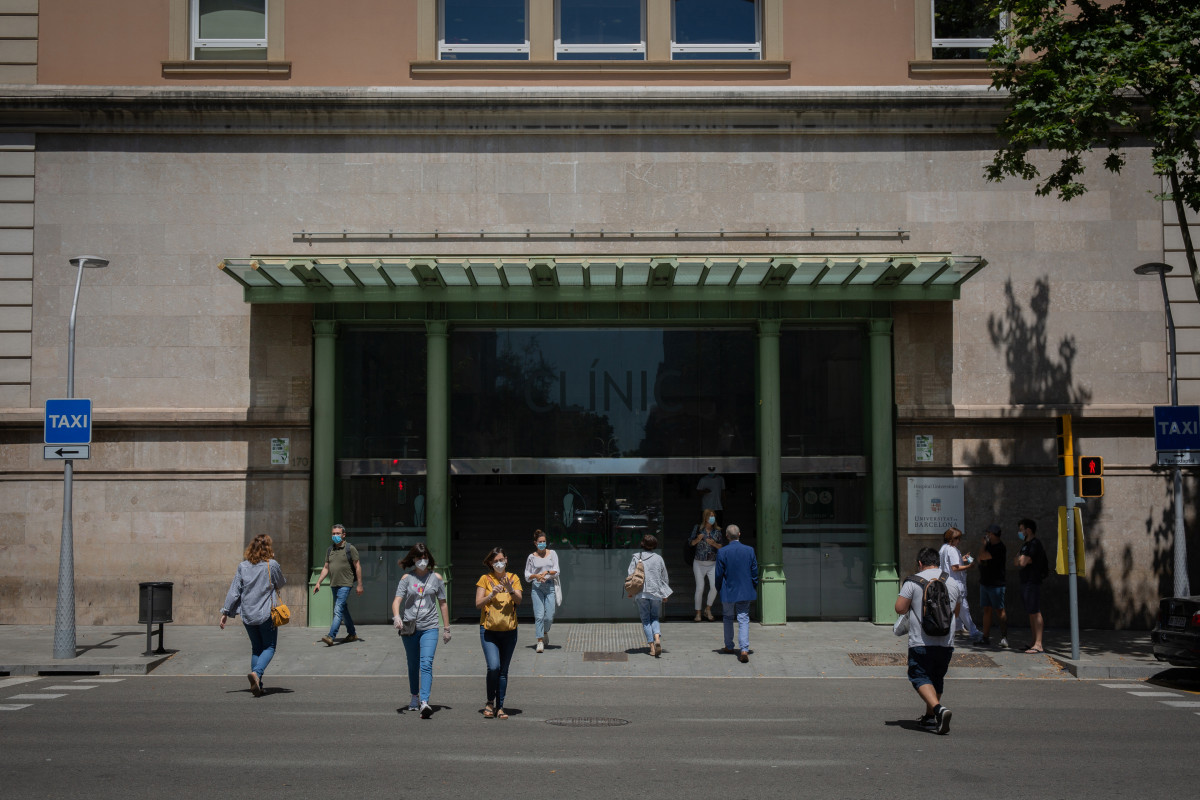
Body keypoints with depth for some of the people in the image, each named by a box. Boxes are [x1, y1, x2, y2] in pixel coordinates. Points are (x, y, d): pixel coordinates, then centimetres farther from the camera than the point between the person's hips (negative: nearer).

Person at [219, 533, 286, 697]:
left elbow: (234, 590, 1)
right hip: (266, 613, -4)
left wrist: (226, 612, 5)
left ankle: (257, 684, 9)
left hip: (247, 614, 4)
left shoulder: (243, 566, 2)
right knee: (269, 647, 5)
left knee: (256, 647, 15)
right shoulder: (272, 565, -7)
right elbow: (281, 583, 9)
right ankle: (256, 673, -21)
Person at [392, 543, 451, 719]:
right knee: (413, 666, 13)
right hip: (410, 627, 1)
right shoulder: (407, 578, 4)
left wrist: (446, 628, 12)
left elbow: (442, 604, 12)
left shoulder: (436, 578, 6)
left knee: (426, 664, -16)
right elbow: (397, 600, -6)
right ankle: (414, 698, 32)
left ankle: (424, 702, -27)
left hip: (430, 628, -1)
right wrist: (396, 616, -27)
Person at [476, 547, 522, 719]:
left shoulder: (513, 579, 8)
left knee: (503, 671, 5)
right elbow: (478, 604, -3)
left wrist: (510, 590, -23)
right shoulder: (485, 579, 3)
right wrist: (492, 594, -17)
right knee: (493, 667, -16)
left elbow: (519, 600, -5)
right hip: (489, 630, -2)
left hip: (509, 630, 2)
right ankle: (490, 702, 5)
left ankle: (500, 707, 13)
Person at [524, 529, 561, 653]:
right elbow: (527, 576, 7)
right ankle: (540, 641, -7)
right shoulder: (531, 557, 7)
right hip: (536, 587, -1)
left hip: (550, 586, 1)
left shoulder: (552, 554, 9)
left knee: (549, 616, -1)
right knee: (539, 615, -11)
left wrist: (547, 572, -17)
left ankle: (545, 632, 29)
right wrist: (536, 576, -12)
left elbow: (556, 571, 1)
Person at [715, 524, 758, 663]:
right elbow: (755, 572, 0)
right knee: (744, 620, 1)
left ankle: (729, 646, 29)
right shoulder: (749, 551, -5)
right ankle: (744, 649, -13)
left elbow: (719, 574, -6)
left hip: (728, 593, -1)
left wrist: (719, 590, 10)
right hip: (745, 592, 1)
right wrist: (754, 590, 11)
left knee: (728, 618, 18)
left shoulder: (722, 552, -11)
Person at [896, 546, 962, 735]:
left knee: (920, 677, 0)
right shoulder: (954, 583, 10)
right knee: (937, 677, 18)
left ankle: (938, 708, -23)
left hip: (921, 641, -5)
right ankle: (930, 717, 23)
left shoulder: (913, 581, -5)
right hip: (946, 641, 5)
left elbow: (899, 608, -7)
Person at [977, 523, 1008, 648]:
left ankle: (1004, 637, -5)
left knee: (1000, 611, -6)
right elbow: (980, 560, 14)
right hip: (985, 583, 9)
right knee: (987, 610, 10)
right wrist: (985, 544, 7)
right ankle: (986, 637, 14)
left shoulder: (1000, 548, -16)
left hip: (996, 585, -9)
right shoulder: (990, 546, 14)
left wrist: (984, 544, -7)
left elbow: (982, 556, -21)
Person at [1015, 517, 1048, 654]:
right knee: (1031, 613, 13)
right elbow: (1018, 562, 22)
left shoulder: (1035, 544, -13)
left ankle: (1038, 645, -13)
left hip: (1033, 582, -10)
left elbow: (1022, 562, -20)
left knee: (1035, 612, -11)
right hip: (1025, 581, 10)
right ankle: (1034, 642, 18)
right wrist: (1021, 559, 2)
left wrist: (1021, 557, 0)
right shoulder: (1026, 544, 19)